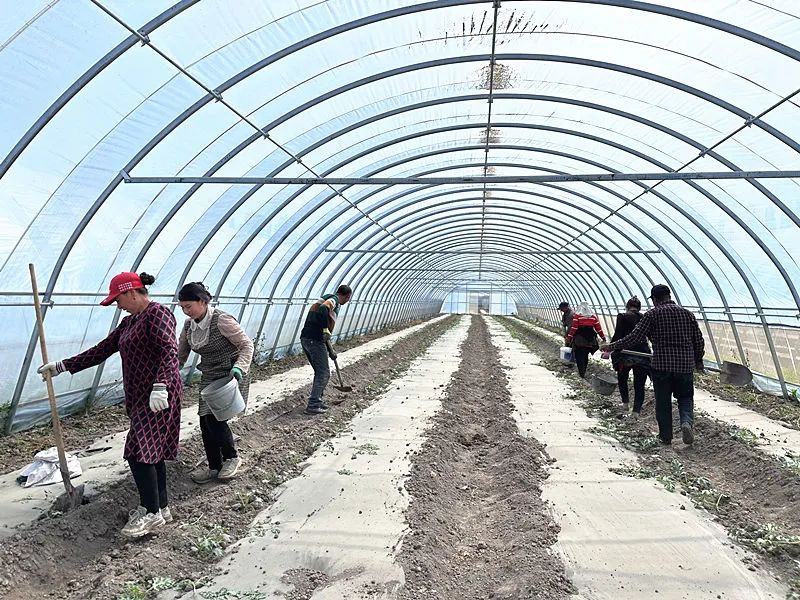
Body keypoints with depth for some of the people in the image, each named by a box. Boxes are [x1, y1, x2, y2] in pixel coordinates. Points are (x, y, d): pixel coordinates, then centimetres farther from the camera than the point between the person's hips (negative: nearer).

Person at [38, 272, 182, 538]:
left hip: (159, 395, -9)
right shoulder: (129, 321, 18)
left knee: (139, 451, -10)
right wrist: (62, 366, 21)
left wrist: (160, 386, -32)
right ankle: (160, 507, 21)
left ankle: (151, 513, 0)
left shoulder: (157, 313, -11)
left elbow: (169, 350, -23)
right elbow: (101, 350, 22)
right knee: (151, 451, 12)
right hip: (141, 396, 9)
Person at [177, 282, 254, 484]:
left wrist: (239, 367, -32)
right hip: (209, 377, 7)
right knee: (205, 421, 5)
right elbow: (180, 355, 9)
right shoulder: (189, 325, 2)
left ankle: (231, 457, 12)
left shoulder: (222, 320, -21)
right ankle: (214, 467, 21)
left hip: (230, 377, -7)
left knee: (215, 418, -13)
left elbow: (247, 344, -18)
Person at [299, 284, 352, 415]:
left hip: (305, 338, 9)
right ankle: (313, 406, 1)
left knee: (320, 371, 21)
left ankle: (317, 400, 27)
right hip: (315, 340, -9)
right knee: (323, 373, 0)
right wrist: (326, 329, -18)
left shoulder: (325, 298, 26)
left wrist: (330, 351, 33)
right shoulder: (334, 299, -3)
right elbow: (323, 309, -29)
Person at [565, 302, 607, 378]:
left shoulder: (577, 315, -5)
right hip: (590, 340, 4)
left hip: (579, 340, -4)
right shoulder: (593, 316, 5)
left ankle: (581, 372, -3)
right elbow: (598, 328, 6)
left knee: (579, 356, 3)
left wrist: (568, 337, -9)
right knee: (585, 356, 16)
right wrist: (603, 337, 16)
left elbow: (573, 328, -11)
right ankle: (583, 372, 21)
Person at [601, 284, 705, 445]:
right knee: (685, 398, 17)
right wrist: (698, 360, 26)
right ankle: (687, 421, -9)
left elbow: (635, 337, -11)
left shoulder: (653, 314, -5)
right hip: (685, 366, 3)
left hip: (661, 366, -3)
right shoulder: (687, 313, 7)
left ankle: (666, 436, 17)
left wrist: (613, 346, -2)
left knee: (663, 402, 11)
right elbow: (699, 341, 10)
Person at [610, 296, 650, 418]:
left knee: (622, 379, 24)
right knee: (639, 385, 7)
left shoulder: (622, 317, -4)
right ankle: (636, 410, -7)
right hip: (643, 354, 2)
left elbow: (617, 336, -13)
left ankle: (625, 403, 20)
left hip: (625, 354, -2)